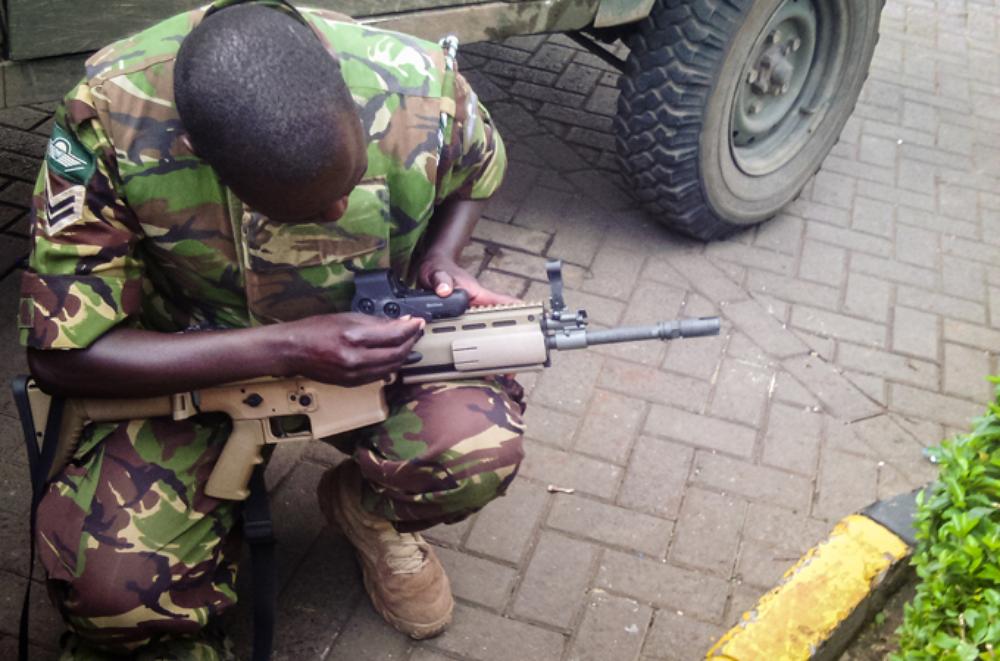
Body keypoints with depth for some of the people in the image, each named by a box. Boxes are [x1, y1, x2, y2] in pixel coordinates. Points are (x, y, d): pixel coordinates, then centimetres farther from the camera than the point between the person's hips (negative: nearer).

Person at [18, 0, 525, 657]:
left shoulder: (419, 85, -22)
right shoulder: (110, 120, -28)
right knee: (112, 575, -26)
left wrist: (439, 258, -18)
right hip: (188, 363, -1)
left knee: (483, 448, -28)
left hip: (369, 334, 2)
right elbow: (60, 351, -24)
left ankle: (370, 514, 9)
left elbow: (477, 173, 5)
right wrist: (287, 350, -34)